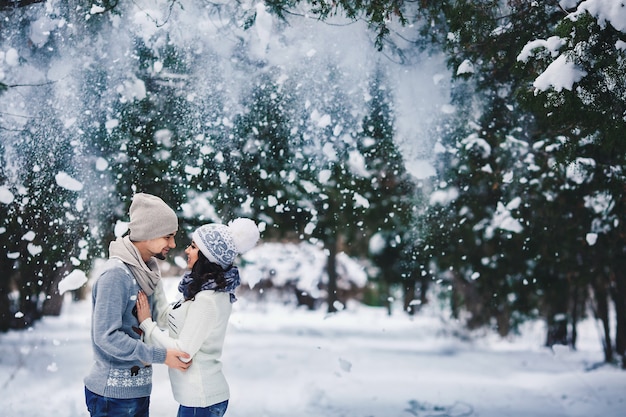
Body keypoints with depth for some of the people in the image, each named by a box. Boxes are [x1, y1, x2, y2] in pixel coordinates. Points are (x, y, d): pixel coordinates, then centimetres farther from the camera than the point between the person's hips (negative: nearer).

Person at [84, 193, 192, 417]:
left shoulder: (148, 269, 8)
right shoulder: (116, 274, -19)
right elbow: (106, 336, -23)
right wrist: (161, 356, -22)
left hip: (139, 389, 8)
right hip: (113, 394, -8)